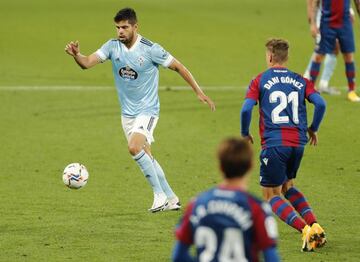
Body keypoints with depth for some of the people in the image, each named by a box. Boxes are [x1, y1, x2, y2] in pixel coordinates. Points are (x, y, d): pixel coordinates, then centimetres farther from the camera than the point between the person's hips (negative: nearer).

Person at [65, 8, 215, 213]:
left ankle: (160, 194, -13)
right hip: (127, 112, 6)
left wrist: (199, 92, -7)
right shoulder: (113, 46, -3)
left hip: (147, 110, -6)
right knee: (146, 157, 10)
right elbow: (87, 63, -12)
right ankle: (171, 199, 22)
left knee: (134, 148, -25)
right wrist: (76, 54, -35)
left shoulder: (150, 49, -16)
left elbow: (178, 67, -7)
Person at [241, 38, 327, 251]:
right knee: (288, 186, 26)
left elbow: (246, 109, -8)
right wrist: (313, 129, 15)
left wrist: (245, 134, 8)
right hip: (298, 143, 4)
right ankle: (315, 226, 6)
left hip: (273, 144, -4)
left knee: (272, 196, 5)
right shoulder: (300, 81, 12)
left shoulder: (260, 81, 3)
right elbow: (320, 104, -1)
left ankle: (305, 229, -19)